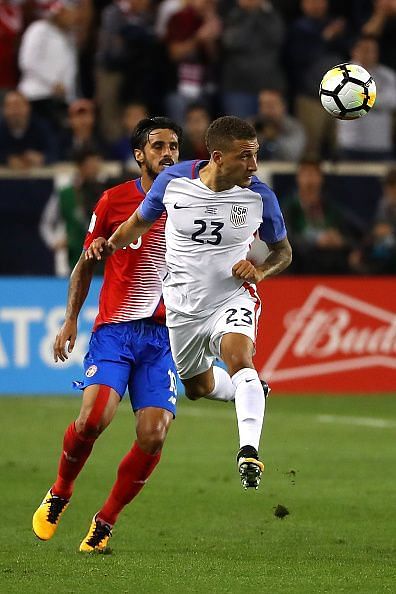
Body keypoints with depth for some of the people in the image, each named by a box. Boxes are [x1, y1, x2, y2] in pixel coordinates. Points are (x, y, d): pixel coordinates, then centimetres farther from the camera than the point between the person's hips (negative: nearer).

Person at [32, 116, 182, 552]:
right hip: (113, 328, -2)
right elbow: (86, 264, 13)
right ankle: (60, 492, 7)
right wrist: (70, 320, 6)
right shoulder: (114, 201, 3)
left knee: (153, 436, -12)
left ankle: (105, 522, 8)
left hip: (163, 334, 2)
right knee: (94, 417, -22)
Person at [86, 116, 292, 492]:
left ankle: (249, 452, -41)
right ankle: (250, 391, 50)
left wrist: (259, 271, -18)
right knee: (197, 387, 19)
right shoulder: (174, 180, -13)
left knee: (238, 359, -32)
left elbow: (283, 251, 3)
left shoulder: (259, 196, -13)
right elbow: (140, 222, 7)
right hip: (183, 305, 3)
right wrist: (108, 245, -12)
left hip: (233, 298, -3)